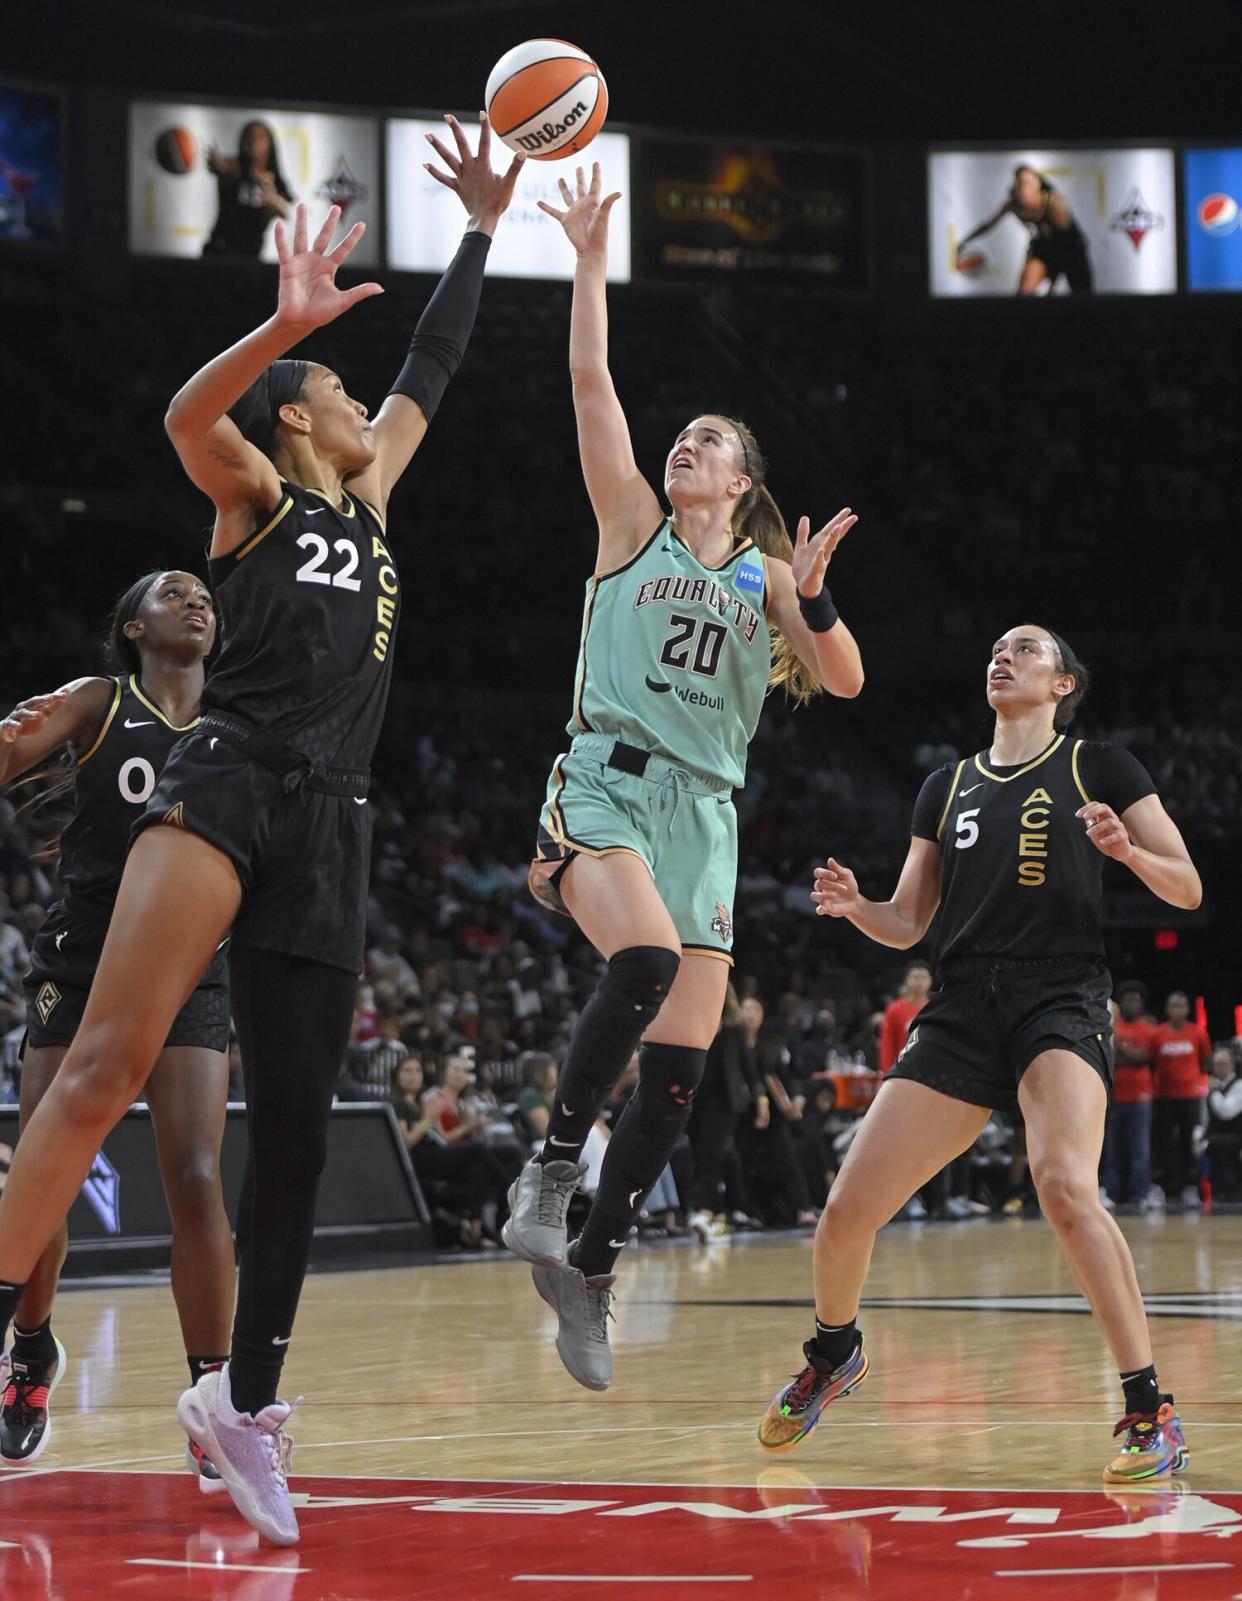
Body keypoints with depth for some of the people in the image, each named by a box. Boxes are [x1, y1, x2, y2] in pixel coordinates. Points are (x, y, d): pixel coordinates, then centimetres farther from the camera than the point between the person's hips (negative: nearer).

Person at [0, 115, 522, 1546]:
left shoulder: (368, 501, 24)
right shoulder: (255, 491, 7)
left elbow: (430, 376, 35)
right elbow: (189, 415, -16)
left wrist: (481, 233, 35)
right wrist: (289, 322, -30)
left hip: (328, 829, 7)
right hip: (227, 782, -6)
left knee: (294, 1129, 4)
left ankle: (244, 1404, 13)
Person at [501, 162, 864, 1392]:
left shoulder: (767, 577, 17)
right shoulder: (632, 525, 11)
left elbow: (843, 682, 5)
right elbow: (591, 383, 3)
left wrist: (810, 598, -12)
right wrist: (590, 263, -2)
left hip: (704, 816, 3)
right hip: (606, 788, -3)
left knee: (678, 1067, -3)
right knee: (646, 961, -33)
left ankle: (589, 1271, 7)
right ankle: (554, 1164, -20)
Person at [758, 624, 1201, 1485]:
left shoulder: (1099, 767, 6)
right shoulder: (948, 787, 18)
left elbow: (1187, 888, 4)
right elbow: (907, 924, 19)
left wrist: (1128, 850, -17)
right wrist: (854, 905, -3)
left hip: (1063, 1001, -5)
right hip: (961, 1015, 5)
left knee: (1065, 1185, -33)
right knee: (847, 1211, -1)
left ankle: (1154, 1415, -28)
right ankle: (833, 1356, 31)